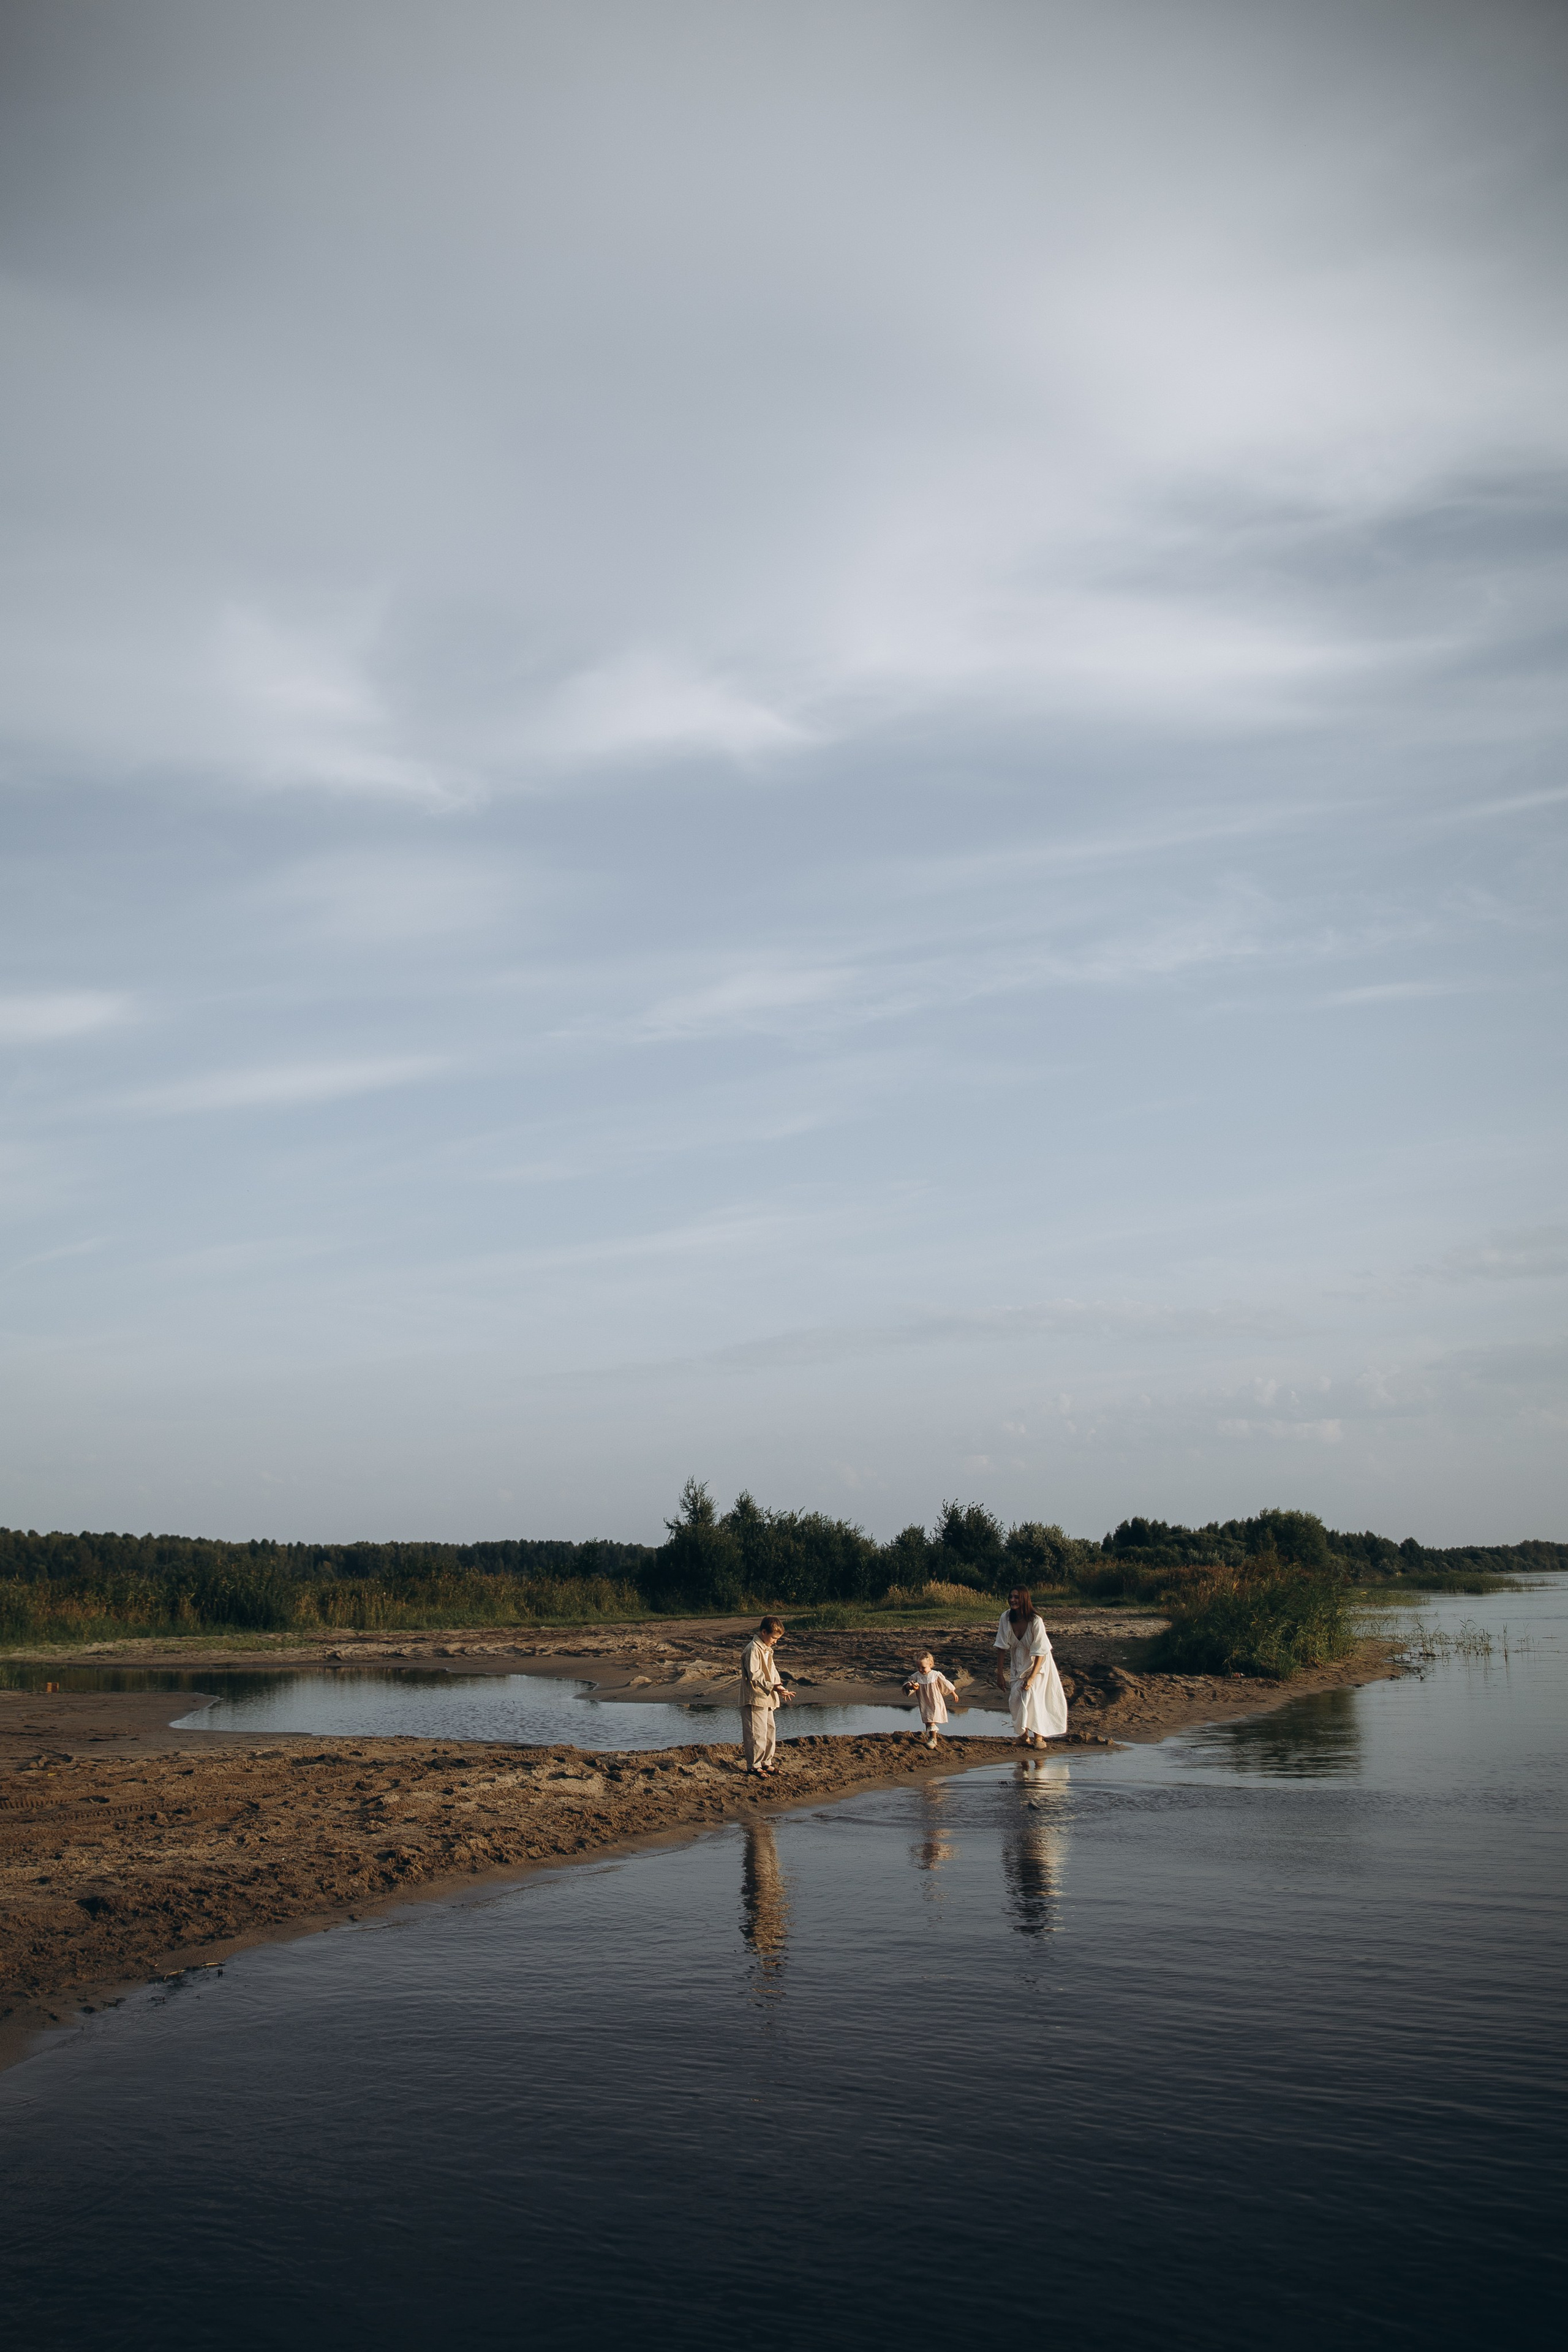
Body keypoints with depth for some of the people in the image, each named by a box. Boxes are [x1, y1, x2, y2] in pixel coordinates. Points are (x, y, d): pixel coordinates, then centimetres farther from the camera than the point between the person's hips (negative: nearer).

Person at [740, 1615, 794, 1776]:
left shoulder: (766, 1649, 16)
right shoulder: (753, 1649, -17)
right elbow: (754, 1675, -24)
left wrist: (781, 1689, 13)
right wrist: (772, 1686, -30)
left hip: (767, 1699, 10)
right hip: (755, 1699, -10)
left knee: (769, 1730, 16)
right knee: (757, 1733, -5)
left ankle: (766, 1762, 28)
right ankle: (754, 1766, 4)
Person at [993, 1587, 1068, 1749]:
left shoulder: (1035, 1621, -26)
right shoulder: (1006, 1618, -15)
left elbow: (1039, 1652, -23)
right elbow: (1002, 1647, -9)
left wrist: (1032, 1678, -25)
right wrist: (1000, 1674, -9)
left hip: (1038, 1663, -4)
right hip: (1018, 1664, 4)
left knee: (1032, 1696, -19)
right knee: (1015, 1698, -6)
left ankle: (1038, 1736, -6)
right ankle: (1024, 1734, 13)